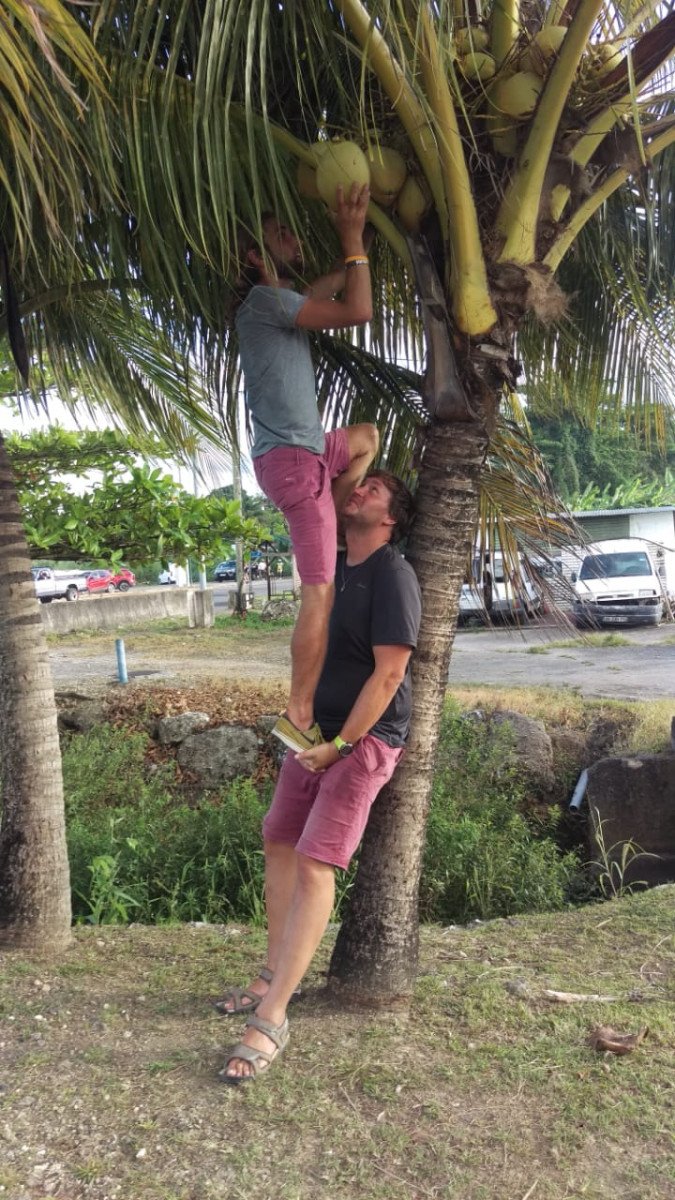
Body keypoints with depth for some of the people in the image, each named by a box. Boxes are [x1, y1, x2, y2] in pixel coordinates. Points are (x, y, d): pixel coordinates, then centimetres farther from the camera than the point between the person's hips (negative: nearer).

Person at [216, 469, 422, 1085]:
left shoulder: (392, 576, -16)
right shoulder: (334, 566, 10)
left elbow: (389, 673, -20)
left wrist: (340, 746, -17)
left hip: (365, 739, -9)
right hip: (317, 730, 9)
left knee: (314, 866, -13)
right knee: (279, 844, 13)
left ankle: (272, 1019, -6)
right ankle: (274, 976, 29)